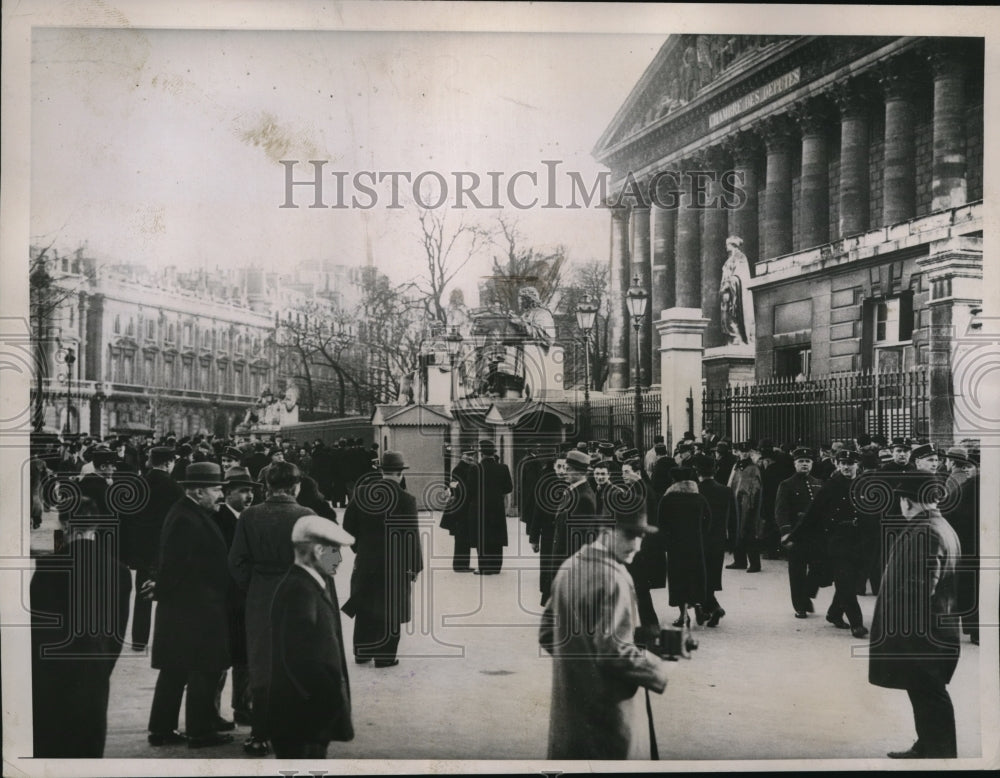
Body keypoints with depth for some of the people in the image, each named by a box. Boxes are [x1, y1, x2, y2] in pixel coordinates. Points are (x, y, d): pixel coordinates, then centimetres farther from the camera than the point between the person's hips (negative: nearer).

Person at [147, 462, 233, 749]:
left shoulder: (185, 513, 11)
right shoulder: (187, 520, -22)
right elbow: (176, 566, -23)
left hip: (182, 606, 10)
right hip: (196, 607, -10)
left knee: (175, 669, 15)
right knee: (204, 669, 1)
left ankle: (161, 730, 22)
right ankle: (200, 732, 10)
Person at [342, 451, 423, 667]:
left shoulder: (361, 493, -1)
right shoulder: (405, 500, -14)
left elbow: (349, 525, 4)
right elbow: (411, 536, -12)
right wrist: (415, 566, -3)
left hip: (365, 561, 4)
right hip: (395, 564, -4)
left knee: (365, 608, 16)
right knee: (389, 611, 6)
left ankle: (362, 652, 25)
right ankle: (385, 655, 11)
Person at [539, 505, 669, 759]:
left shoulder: (568, 567, 7)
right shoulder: (613, 577, -18)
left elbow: (547, 634, 13)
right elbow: (614, 650, -22)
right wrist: (661, 672, -10)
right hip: (608, 710, -8)